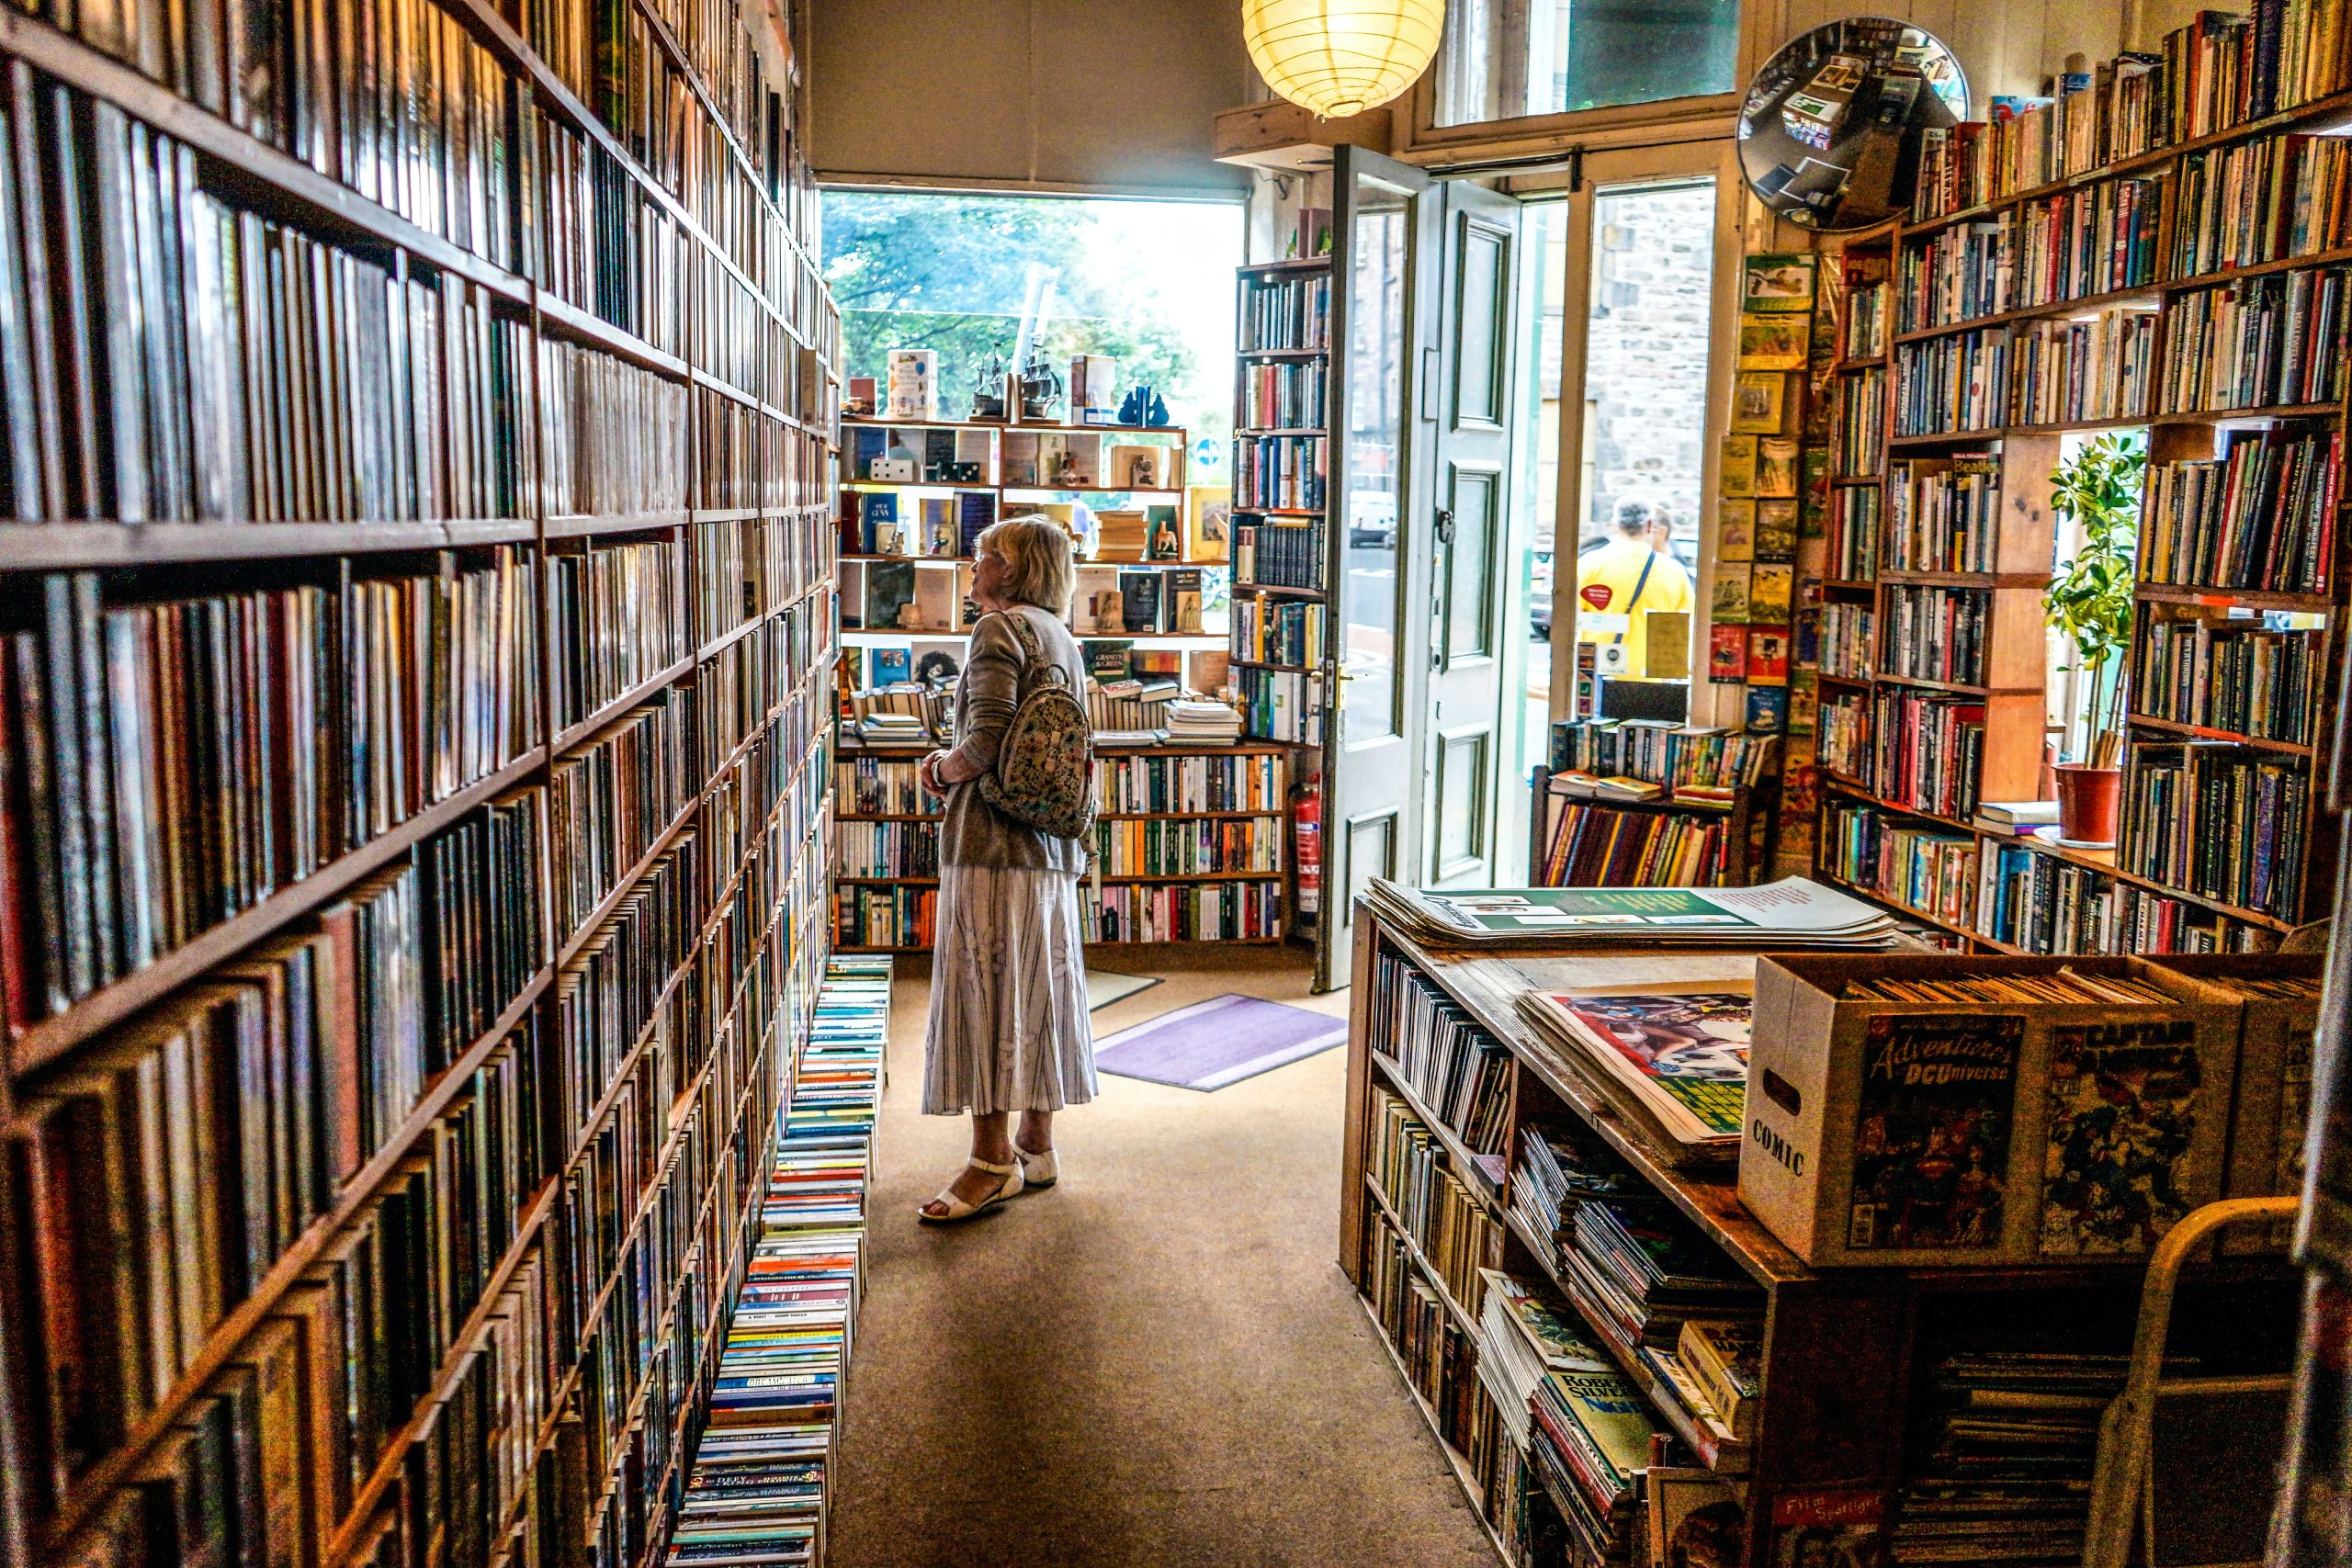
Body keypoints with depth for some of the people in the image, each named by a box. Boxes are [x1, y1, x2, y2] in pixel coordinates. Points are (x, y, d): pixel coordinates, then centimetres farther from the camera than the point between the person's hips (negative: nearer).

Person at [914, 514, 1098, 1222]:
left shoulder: (999, 629, -10)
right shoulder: (1062, 639, 18)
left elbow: (986, 743, -20)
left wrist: (942, 768, 0)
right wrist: (955, 768, 12)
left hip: (993, 842, -9)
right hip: (1053, 847, 9)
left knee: (983, 992, -3)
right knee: (1038, 991, 13)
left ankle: (993, 1162, 2)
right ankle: (1036, 1146, 22)